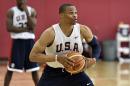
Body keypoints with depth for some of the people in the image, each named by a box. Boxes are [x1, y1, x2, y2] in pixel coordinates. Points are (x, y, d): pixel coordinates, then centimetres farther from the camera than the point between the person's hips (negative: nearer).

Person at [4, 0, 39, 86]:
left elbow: (32, 26, -10)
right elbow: (9, 28, -13)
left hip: (30, 41, 2)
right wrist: (26, 29, -14)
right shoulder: (11, 11, -2)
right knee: (11, 69, 0)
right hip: (17, 41, -2)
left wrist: (26, 11, -15)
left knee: (34, 68, 8)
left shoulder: (32, 11, 4)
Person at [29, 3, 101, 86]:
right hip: (53, 74, -2)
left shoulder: (83, 30, -11)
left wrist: (93, 60, -16)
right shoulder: (50, 32, -21)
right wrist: (57, 58, -32)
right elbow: (33, 56, -22)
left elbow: (96, 46, 6)